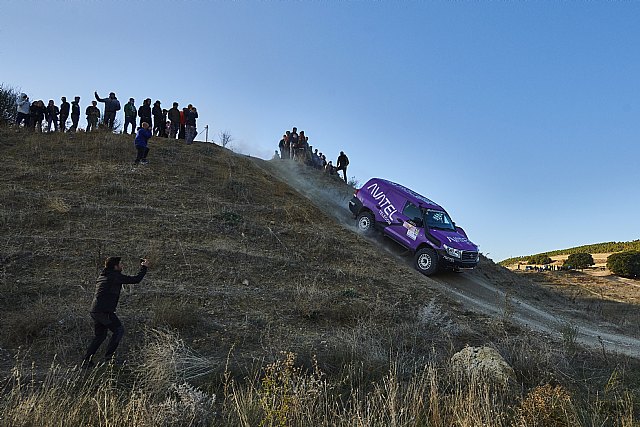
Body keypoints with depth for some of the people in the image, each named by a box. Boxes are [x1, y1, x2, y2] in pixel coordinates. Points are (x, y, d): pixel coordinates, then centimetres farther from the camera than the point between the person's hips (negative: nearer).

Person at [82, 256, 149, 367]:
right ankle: (108, 356, 1)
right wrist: (144, 267, 4)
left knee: (99, 336, 18)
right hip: (105, 311, -9)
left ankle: (87, 360, 18)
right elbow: (136, 279, -9)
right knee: (119, 330, 3)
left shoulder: (102, 276, 17)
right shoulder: (116, 276, -9)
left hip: (95, 311, 9)